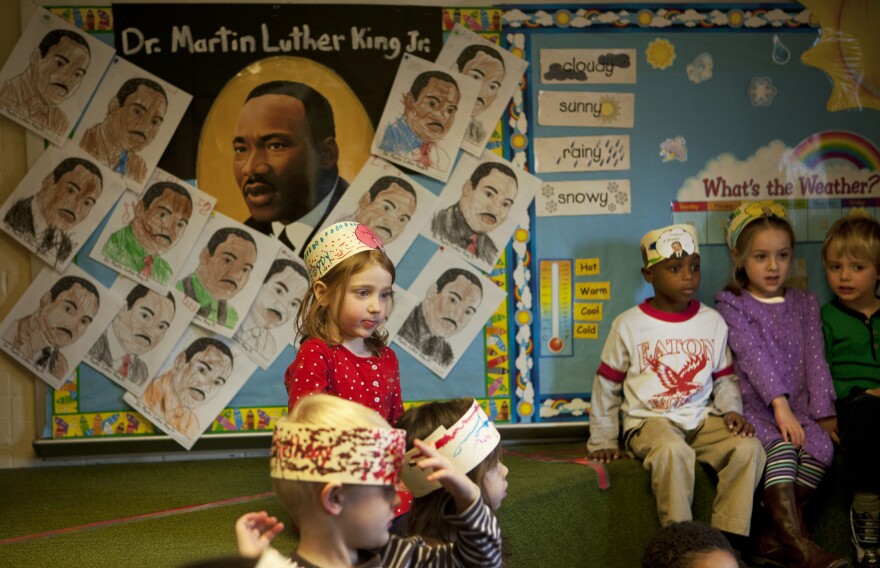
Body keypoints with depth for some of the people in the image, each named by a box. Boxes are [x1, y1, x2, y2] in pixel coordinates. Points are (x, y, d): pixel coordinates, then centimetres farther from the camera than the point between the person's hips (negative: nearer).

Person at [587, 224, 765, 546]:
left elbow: (725, 378, 17)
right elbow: (606, 385, 7)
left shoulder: (713, 321, 9)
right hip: (648, 421, -4)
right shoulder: (629, 325, 0)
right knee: (673, 450, -37)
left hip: (702, 419, 4)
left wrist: (732, 410, -3)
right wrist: (603, 441, 5)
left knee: (748, 447, -24)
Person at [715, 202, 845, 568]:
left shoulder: (804, 303, 15)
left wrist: (823, 413, -7)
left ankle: (773, 538, -15)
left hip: (798, 406, 4)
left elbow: (815, 358, 5)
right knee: (781, 448, -32)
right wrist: (779, 404, -24)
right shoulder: (731, 305, 2)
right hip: (754, 407, -4)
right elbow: (753, 355, -12)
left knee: (822, 447, -25)